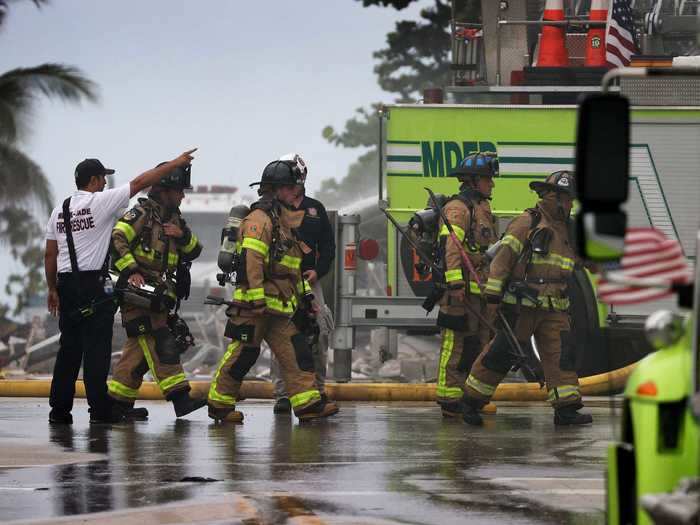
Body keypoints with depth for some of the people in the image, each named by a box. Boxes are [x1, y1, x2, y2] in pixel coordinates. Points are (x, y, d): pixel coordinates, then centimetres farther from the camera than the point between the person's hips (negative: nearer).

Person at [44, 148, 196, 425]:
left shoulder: (60, 210, 11)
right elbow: (139, 183, -6)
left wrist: (52, 289, 20)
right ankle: (99, 409, -5)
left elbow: (49, 254, 12)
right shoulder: (100, 202, -7)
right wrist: (176, 163, -1)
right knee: (96, 347, -4)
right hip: (94, 284, -6)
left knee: (69, 347, 9)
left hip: (66, 283, 6)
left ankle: (59, 409, 8)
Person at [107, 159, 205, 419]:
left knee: (140, 348, 10)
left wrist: (183, 235, -4)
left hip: (160, 297, 9)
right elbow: (116, 240, -16)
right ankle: (179, 396, -20)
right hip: (138, 292, -9)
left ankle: (118, 402, 15)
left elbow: (194, 251, 16)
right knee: (160, 345, -14)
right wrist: (131, 271, -23)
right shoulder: (142, 213, -6)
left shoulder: (174, 219, 19)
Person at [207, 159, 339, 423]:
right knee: (243, 353, -4)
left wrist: (305, 294, 24)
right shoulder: (259, 218, -12)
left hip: (280, 306, 9)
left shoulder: (283, 220, 21)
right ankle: (219, 404, 5)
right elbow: (249, 260, -21)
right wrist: (255, 300, -25)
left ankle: (308, 403, -3)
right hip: (256, 304, -9)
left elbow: (292, 265, 29)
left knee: (296, 350, 1)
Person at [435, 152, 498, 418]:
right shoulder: (458, 208, -10)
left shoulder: (483, 208, 21)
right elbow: (449, 246, -22)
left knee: (478, 344, 12)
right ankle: (449, 400, -7)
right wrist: (455, 283, -29)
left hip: (480, 291, 10)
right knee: (456, 342, -8)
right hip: (462, 289, -10)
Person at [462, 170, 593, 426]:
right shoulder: (527, 223, -8)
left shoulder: (564, 231, 16)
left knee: (561, 354, -5)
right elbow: (503, 258, -12)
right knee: (502, 354, -4)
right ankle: (471, 400, 8)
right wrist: (492, 296, -17)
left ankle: (566, 409, -9)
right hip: (522, 306, -7)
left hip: (553, 310, 7)